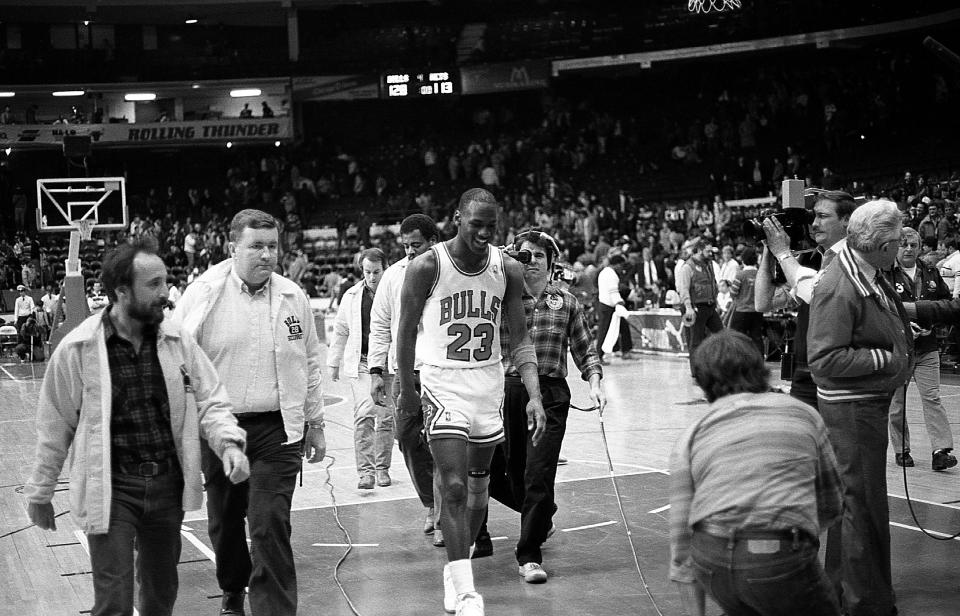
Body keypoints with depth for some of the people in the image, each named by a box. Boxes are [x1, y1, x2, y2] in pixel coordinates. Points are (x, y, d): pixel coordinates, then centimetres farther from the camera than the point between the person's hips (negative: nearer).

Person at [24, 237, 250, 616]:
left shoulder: (178, 342, 0)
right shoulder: (77, 350, -9)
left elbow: (209, 402, 5)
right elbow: (55, 426, 0)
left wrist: (229, 443, -15)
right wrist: (40, 493, 7)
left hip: (168, 484, 4)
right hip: (111, 489, -4)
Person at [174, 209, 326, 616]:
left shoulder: (293, 297, 4)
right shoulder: (203, 293, -5)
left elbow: (309, 365, 13)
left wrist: (314, 424, 15)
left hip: (277, 429, 0)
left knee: (270, 527, -9)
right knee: (224, 522, 15)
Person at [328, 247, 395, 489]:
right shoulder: (352, 296, 5)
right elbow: (340, 331, 15)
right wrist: (334, 362, 16)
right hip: (361, 363, 0)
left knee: (386, 418, 7)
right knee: (364, 414, -14)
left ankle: (382, 468, 21)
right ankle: (365, 471, -13)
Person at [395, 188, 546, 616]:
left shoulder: (507, 271, -2)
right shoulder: (426, 267, -12)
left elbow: (519, 339, 1)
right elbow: (407, 331, -1)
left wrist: (535, 397, -10)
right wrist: (407, 390, 6)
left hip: (489, 386, 4)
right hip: (444, 385, -4)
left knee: (478, 488, 12)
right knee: (454, 487, -13)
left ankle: (456, 567, 32)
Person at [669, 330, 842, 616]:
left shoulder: (690, 438, 16)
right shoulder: (803, 414, 18)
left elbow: (681, 539, 13)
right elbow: (831, 505, 27)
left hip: (709, 560, 3)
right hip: (781, 558, -3)